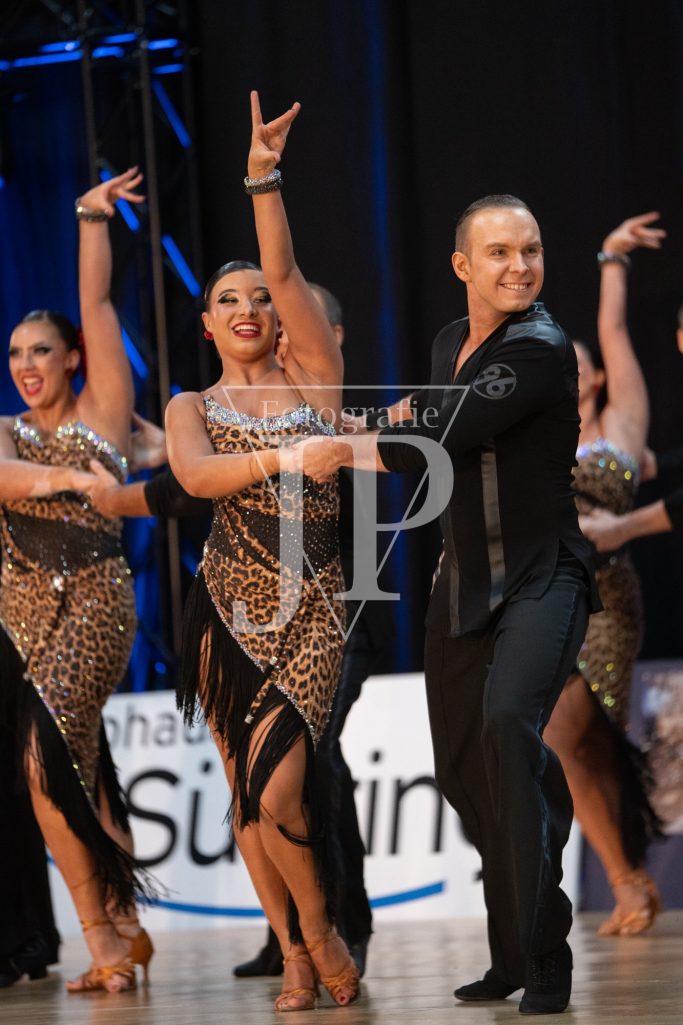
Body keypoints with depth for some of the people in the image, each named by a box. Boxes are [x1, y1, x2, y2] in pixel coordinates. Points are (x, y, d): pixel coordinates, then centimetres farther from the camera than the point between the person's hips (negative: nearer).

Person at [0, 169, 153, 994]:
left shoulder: (101, 412, 5)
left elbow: (96, 304, 0)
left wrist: (91, 219, -4)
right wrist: (66, 476, -28)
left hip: (93, 599, -4)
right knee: (72, 769, 3)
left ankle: (101, 934, -11)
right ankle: (119, 929, 10)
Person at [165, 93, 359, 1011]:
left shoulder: (313, 379, 9)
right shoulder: (190, 408, 12)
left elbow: (284, 271, -5)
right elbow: (196, 475, -11)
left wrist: (264, 178, -14)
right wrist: (286, 456, -23)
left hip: (311, 607, -2)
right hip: (230, 607, 2)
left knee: (275, 791, -15)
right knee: (250, 795, 1)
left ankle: (319, 927, 8)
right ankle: (298, 954, 14)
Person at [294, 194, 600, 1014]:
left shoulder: (541, 349, -17)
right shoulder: (450, 343, 9)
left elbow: (444, 441, -21)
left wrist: (344, 448, -9)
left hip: (542, 577, -8)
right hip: (464, 580, 8)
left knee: (508, 722, -31)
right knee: (461, 764, 11)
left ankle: (545, 958, -27)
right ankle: (512, 956, 28)